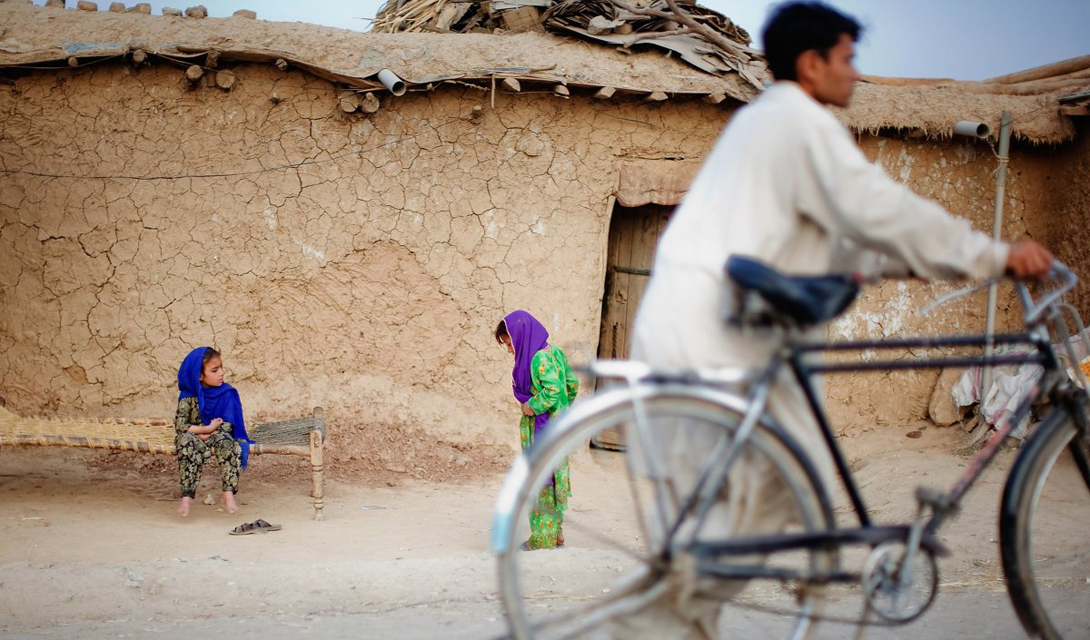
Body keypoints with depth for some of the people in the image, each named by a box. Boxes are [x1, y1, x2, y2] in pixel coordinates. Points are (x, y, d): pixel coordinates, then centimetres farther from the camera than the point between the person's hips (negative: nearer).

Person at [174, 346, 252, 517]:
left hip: (217, 435, 1)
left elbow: (227, 425, -4)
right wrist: (207, 429, -22)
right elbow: (180, 425, -15)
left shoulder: (227, 393, -2)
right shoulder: (188, 396, -6)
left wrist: (210, 434, -20)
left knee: (226, 442, -33)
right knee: (187, 441, -35)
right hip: (194, 436, -1)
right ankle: (188, 494, -39)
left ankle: (228, 493, -38)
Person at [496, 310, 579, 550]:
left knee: (541, 481, -1)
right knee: (555, 480, 15)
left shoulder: (539, 358, -19)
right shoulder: (553, 351, 9)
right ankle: (556, 534, 23)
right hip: (558, 426, 9)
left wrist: (531, 407, -17)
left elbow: (552, 390, -30)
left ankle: (544, 538, 6)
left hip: (542, 429, -9)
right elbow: (573, 384, 14)